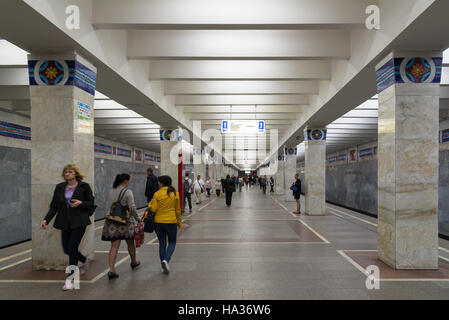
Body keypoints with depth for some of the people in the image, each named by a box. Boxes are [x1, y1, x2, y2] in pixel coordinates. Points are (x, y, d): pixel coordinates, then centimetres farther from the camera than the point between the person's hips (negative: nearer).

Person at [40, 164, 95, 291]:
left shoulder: (84, 186, -3)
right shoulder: (59, 187, 8)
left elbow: (91, 203, 1)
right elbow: (54, 206, 8)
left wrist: (81, 203, -18)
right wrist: (46, 219, -4)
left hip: (79, 222, -5)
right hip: (65, 223, 5)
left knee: (72, 248, -8)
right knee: (67, 249, 9)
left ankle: (70, 280, 4)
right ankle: (85, 261, 39)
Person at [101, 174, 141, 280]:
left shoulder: (112, 192, 8)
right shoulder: (128, 192, -12)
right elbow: (132, 207, -15)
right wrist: (137, 218, -3)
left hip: (113, 221, 5)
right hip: (126, 221, -4)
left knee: (114, 246, 2)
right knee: (130, 243, 16)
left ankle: (111, 270, -6)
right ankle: (134, 262, 37)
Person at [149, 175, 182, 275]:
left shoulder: (157, 194, -7)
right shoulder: (175, 194, -2)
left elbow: (154, 209, -9)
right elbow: (178, 210, 4)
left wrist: (150, 204, 12)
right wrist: (179, 222, 15)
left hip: (158, 222, 1)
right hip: (171, 222, 0)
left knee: (162, 244, 14)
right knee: (172, 243, 14)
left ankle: (164, 267, 21)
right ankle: (166, 260, -10)